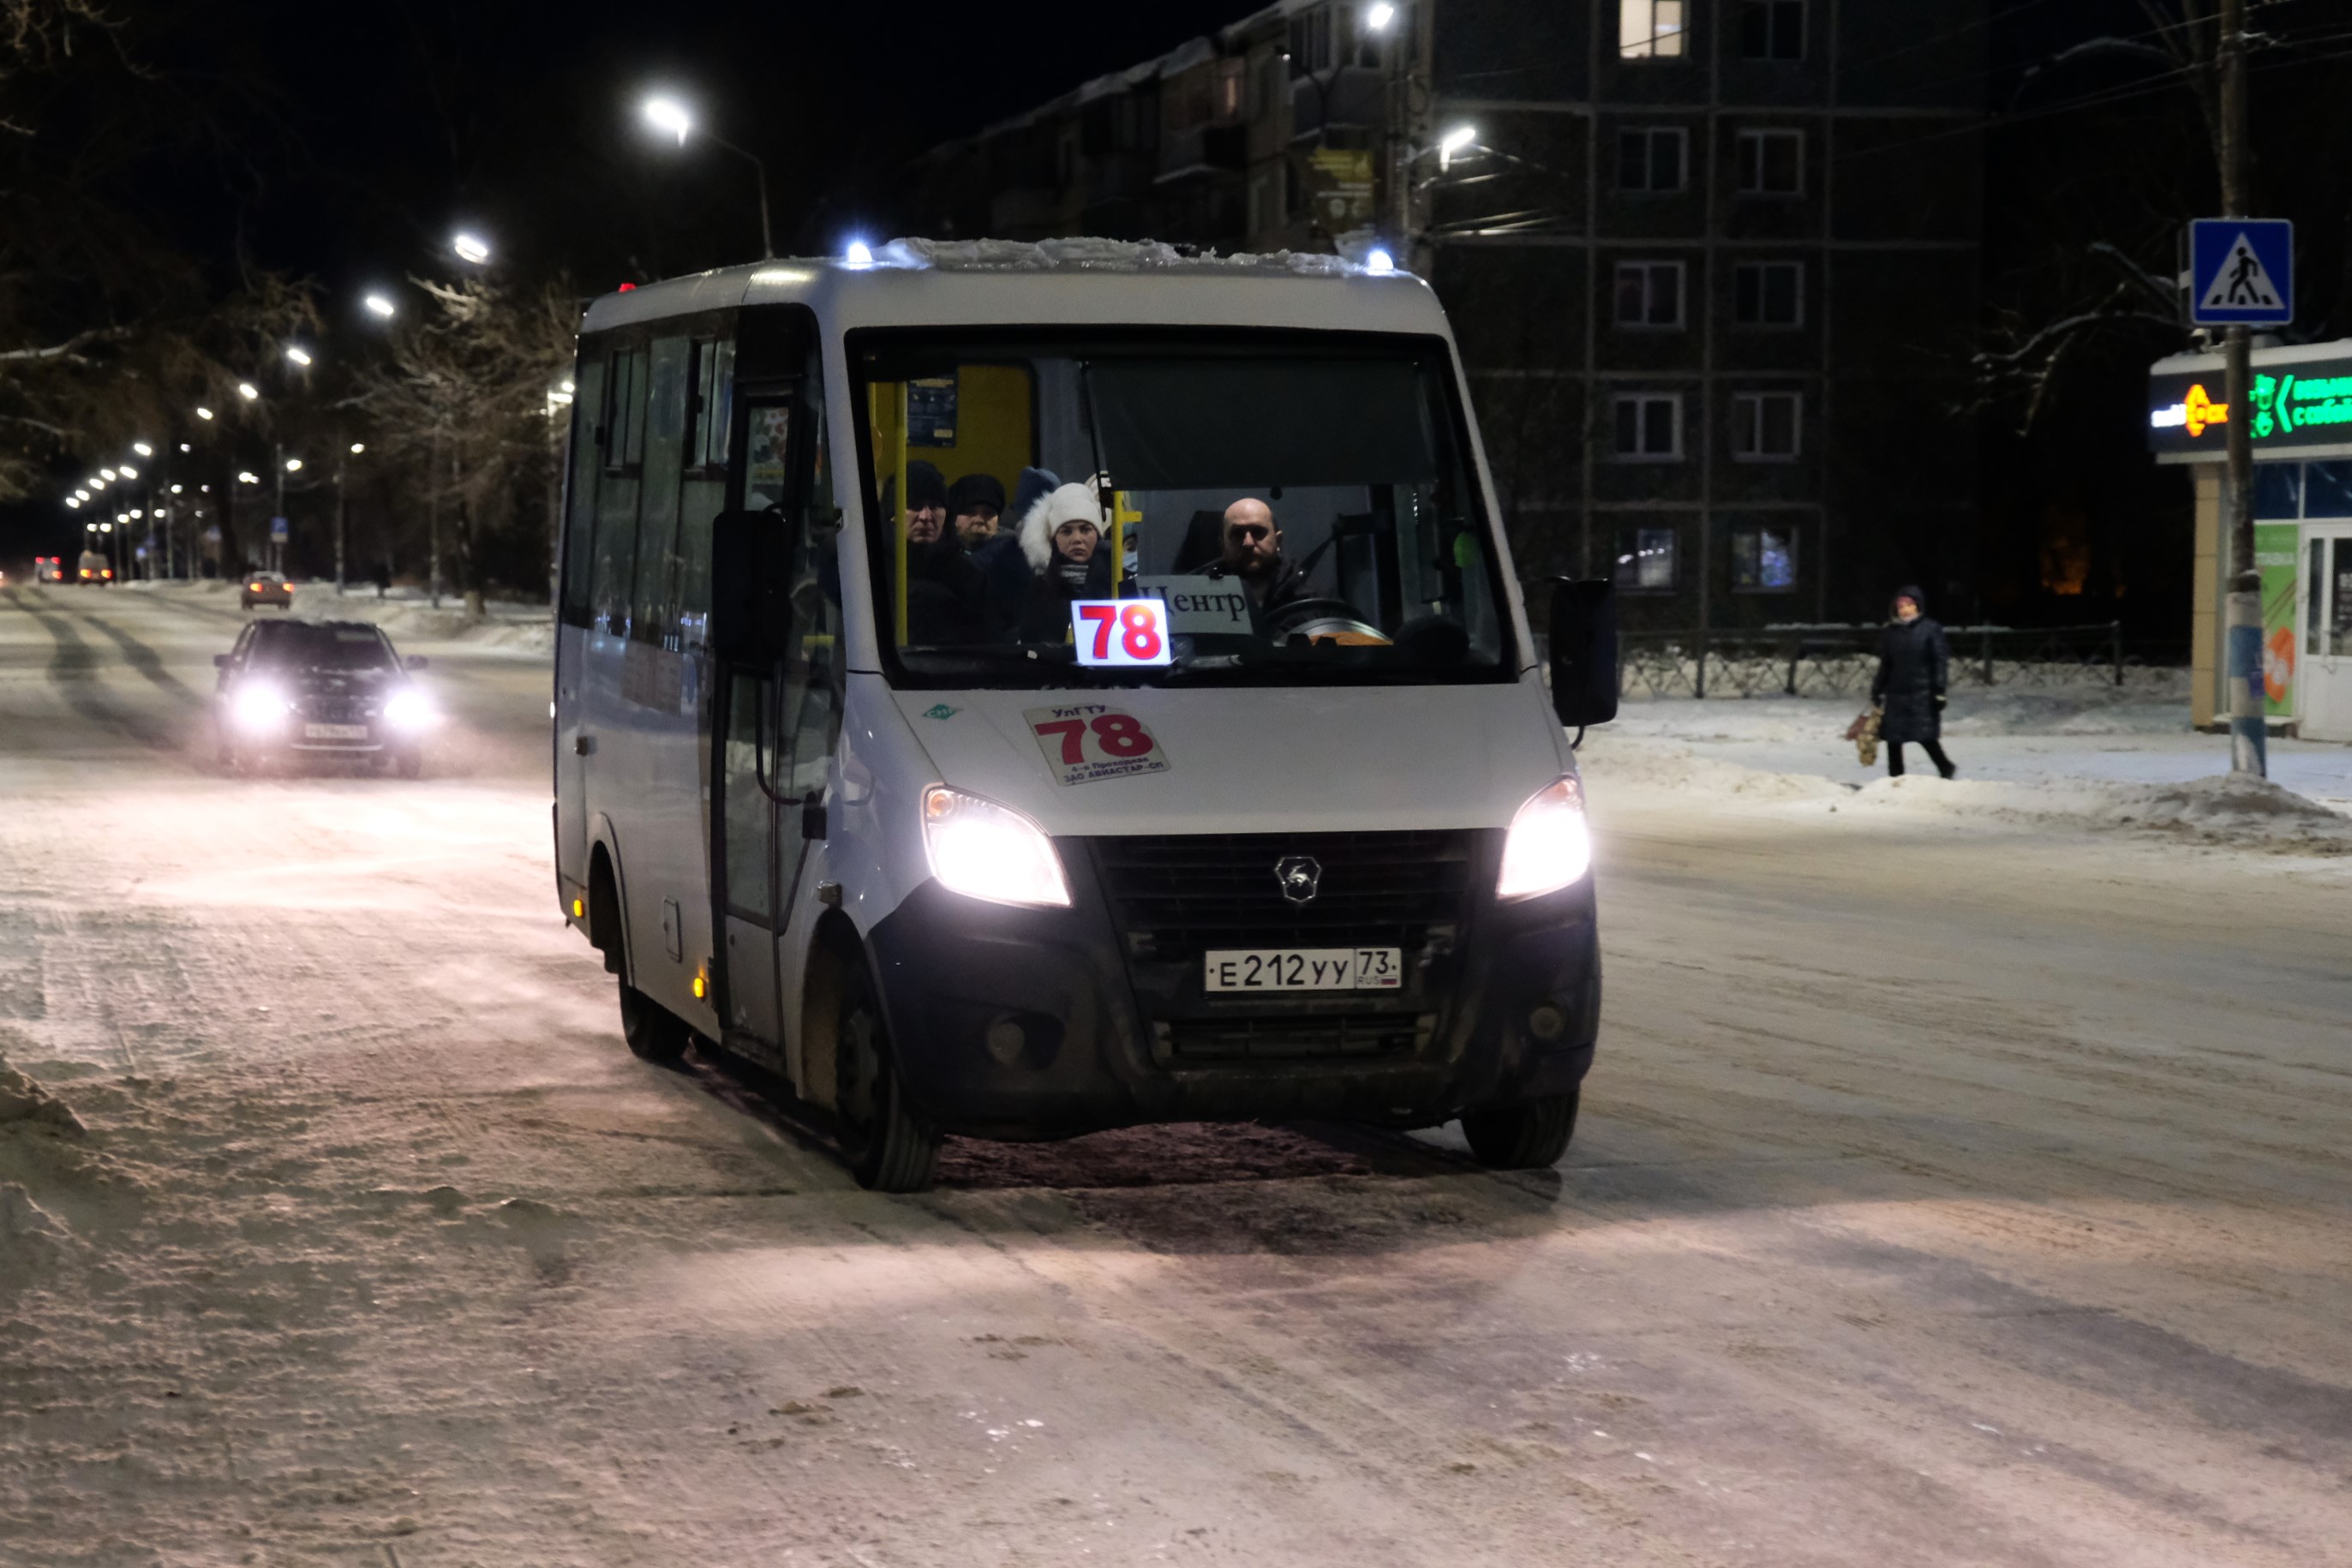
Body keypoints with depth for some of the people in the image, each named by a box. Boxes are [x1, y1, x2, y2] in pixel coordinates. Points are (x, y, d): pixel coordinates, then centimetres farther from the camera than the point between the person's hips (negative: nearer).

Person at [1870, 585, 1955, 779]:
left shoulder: (1931, 630, -4)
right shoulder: (1889, 632, 8)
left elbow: (1940, 661, -5)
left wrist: (1939, 691, -11)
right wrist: (1877, 692, 13)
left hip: (1922, 695, -4)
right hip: (1896, 694, 4)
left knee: (1926, 736, -5)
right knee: (1893, 739, 3)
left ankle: (1946, 769, 17)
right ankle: (1895, 778, 13)